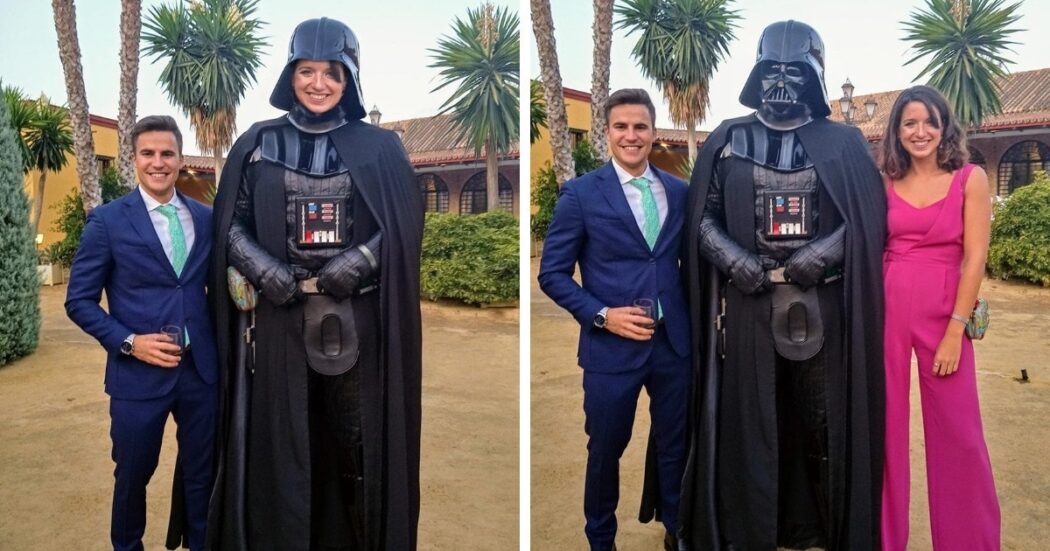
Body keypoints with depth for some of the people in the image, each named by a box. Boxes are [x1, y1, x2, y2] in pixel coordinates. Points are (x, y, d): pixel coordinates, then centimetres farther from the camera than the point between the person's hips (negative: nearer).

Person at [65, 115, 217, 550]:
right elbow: (79, 300, -2)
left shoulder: (206, 218, 6)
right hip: (139, 373, -2)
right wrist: (128, 342, -14)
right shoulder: (107, 220, -3)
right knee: (133, 475, 15)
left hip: (201, 369, 2)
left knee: (202, 474, 13)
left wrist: (220, 346, 2)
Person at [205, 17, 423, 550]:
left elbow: (406, 224, 1)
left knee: (357, 439, 4)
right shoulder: (258, 144, 7)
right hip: (281, 315, 1)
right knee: (280, 439, 6)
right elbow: (230, 224, 7)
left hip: (356, 317, -1)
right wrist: (263, 270, -11)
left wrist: (358, 263, -14)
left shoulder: (379, 147, 4)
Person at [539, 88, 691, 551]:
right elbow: (552, 273, -6)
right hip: (612, 346, -3)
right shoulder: (580, 193, -7)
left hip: (674, 341, 4)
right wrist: (602, 315, -16)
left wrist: (691, 317, 3)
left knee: (674, 444, 17)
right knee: (605, 449, 12)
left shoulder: (679, 191, 5)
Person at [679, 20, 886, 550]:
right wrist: (731, 258, -9)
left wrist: (822, 253, -11)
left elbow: (868, 219, 4)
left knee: (825, 418, 7)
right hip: (746, 299, 0)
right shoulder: (726, 140, 8)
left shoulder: (843, 143, 8)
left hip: (821, 301, 0)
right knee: (746, 417, 4)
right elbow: (702, 216, 7)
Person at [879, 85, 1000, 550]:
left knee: (955, 431, 5)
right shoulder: (887, 184, 6)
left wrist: (955, 330, -11)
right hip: (887, 310, 2)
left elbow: (974, 258, -5)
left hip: (943, 313, -2)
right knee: (884, 424, 8)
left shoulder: (970, 179, 0)